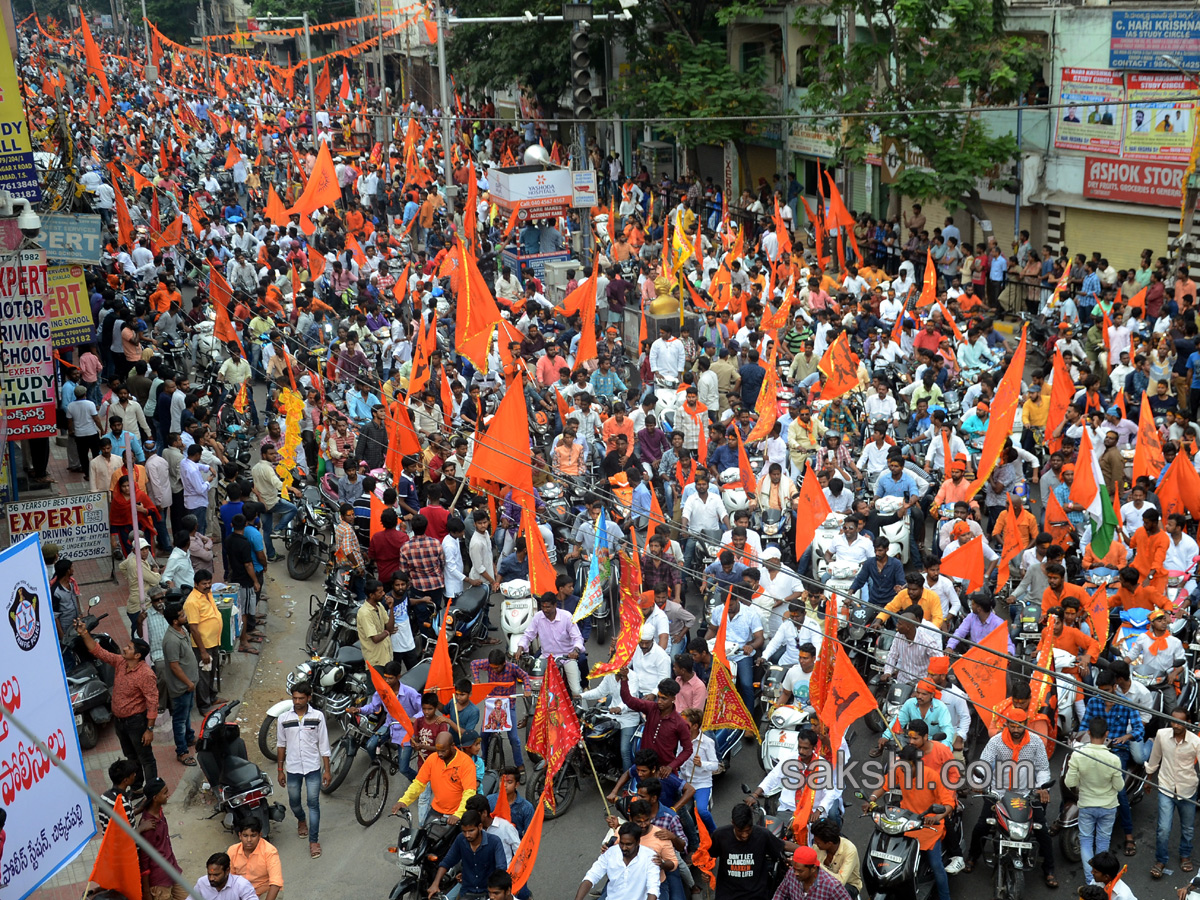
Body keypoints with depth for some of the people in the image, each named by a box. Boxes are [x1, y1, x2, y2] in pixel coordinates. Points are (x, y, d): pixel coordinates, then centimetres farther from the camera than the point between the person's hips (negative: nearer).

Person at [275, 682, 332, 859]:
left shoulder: (318, 716, -6)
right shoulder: (284, 719, -3)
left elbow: (324, 745, -2)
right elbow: (281, 745, 6)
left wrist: (327, 770, -3)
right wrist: (280, 770, 7)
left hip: (313, 767, -2)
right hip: (292, 769, 2)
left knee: (313, 803, -3)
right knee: (294, 802, 15)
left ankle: (314, 840, 4)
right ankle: (301, 820, 48)